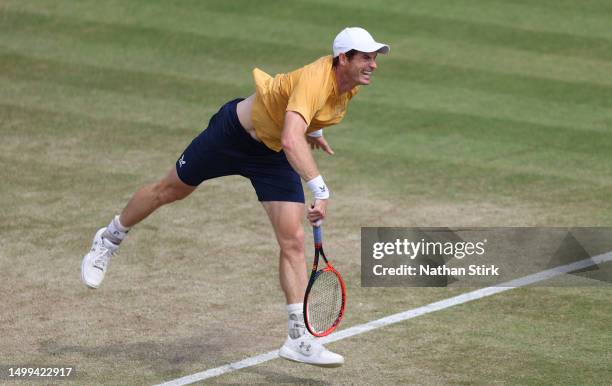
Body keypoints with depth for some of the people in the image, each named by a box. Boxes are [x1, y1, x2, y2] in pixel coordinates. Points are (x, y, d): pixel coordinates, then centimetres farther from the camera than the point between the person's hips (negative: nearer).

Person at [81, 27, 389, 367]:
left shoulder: (352, 81, -11)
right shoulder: (315, 80, -38)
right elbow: (292, 141, -54)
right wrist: (320, 189, -59)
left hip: (273, 155, 6)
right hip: (235, 131, -6)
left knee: (293, 240, -8)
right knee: (170, 190, 16)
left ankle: (300, 339, -8)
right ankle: (109, 240, 44)